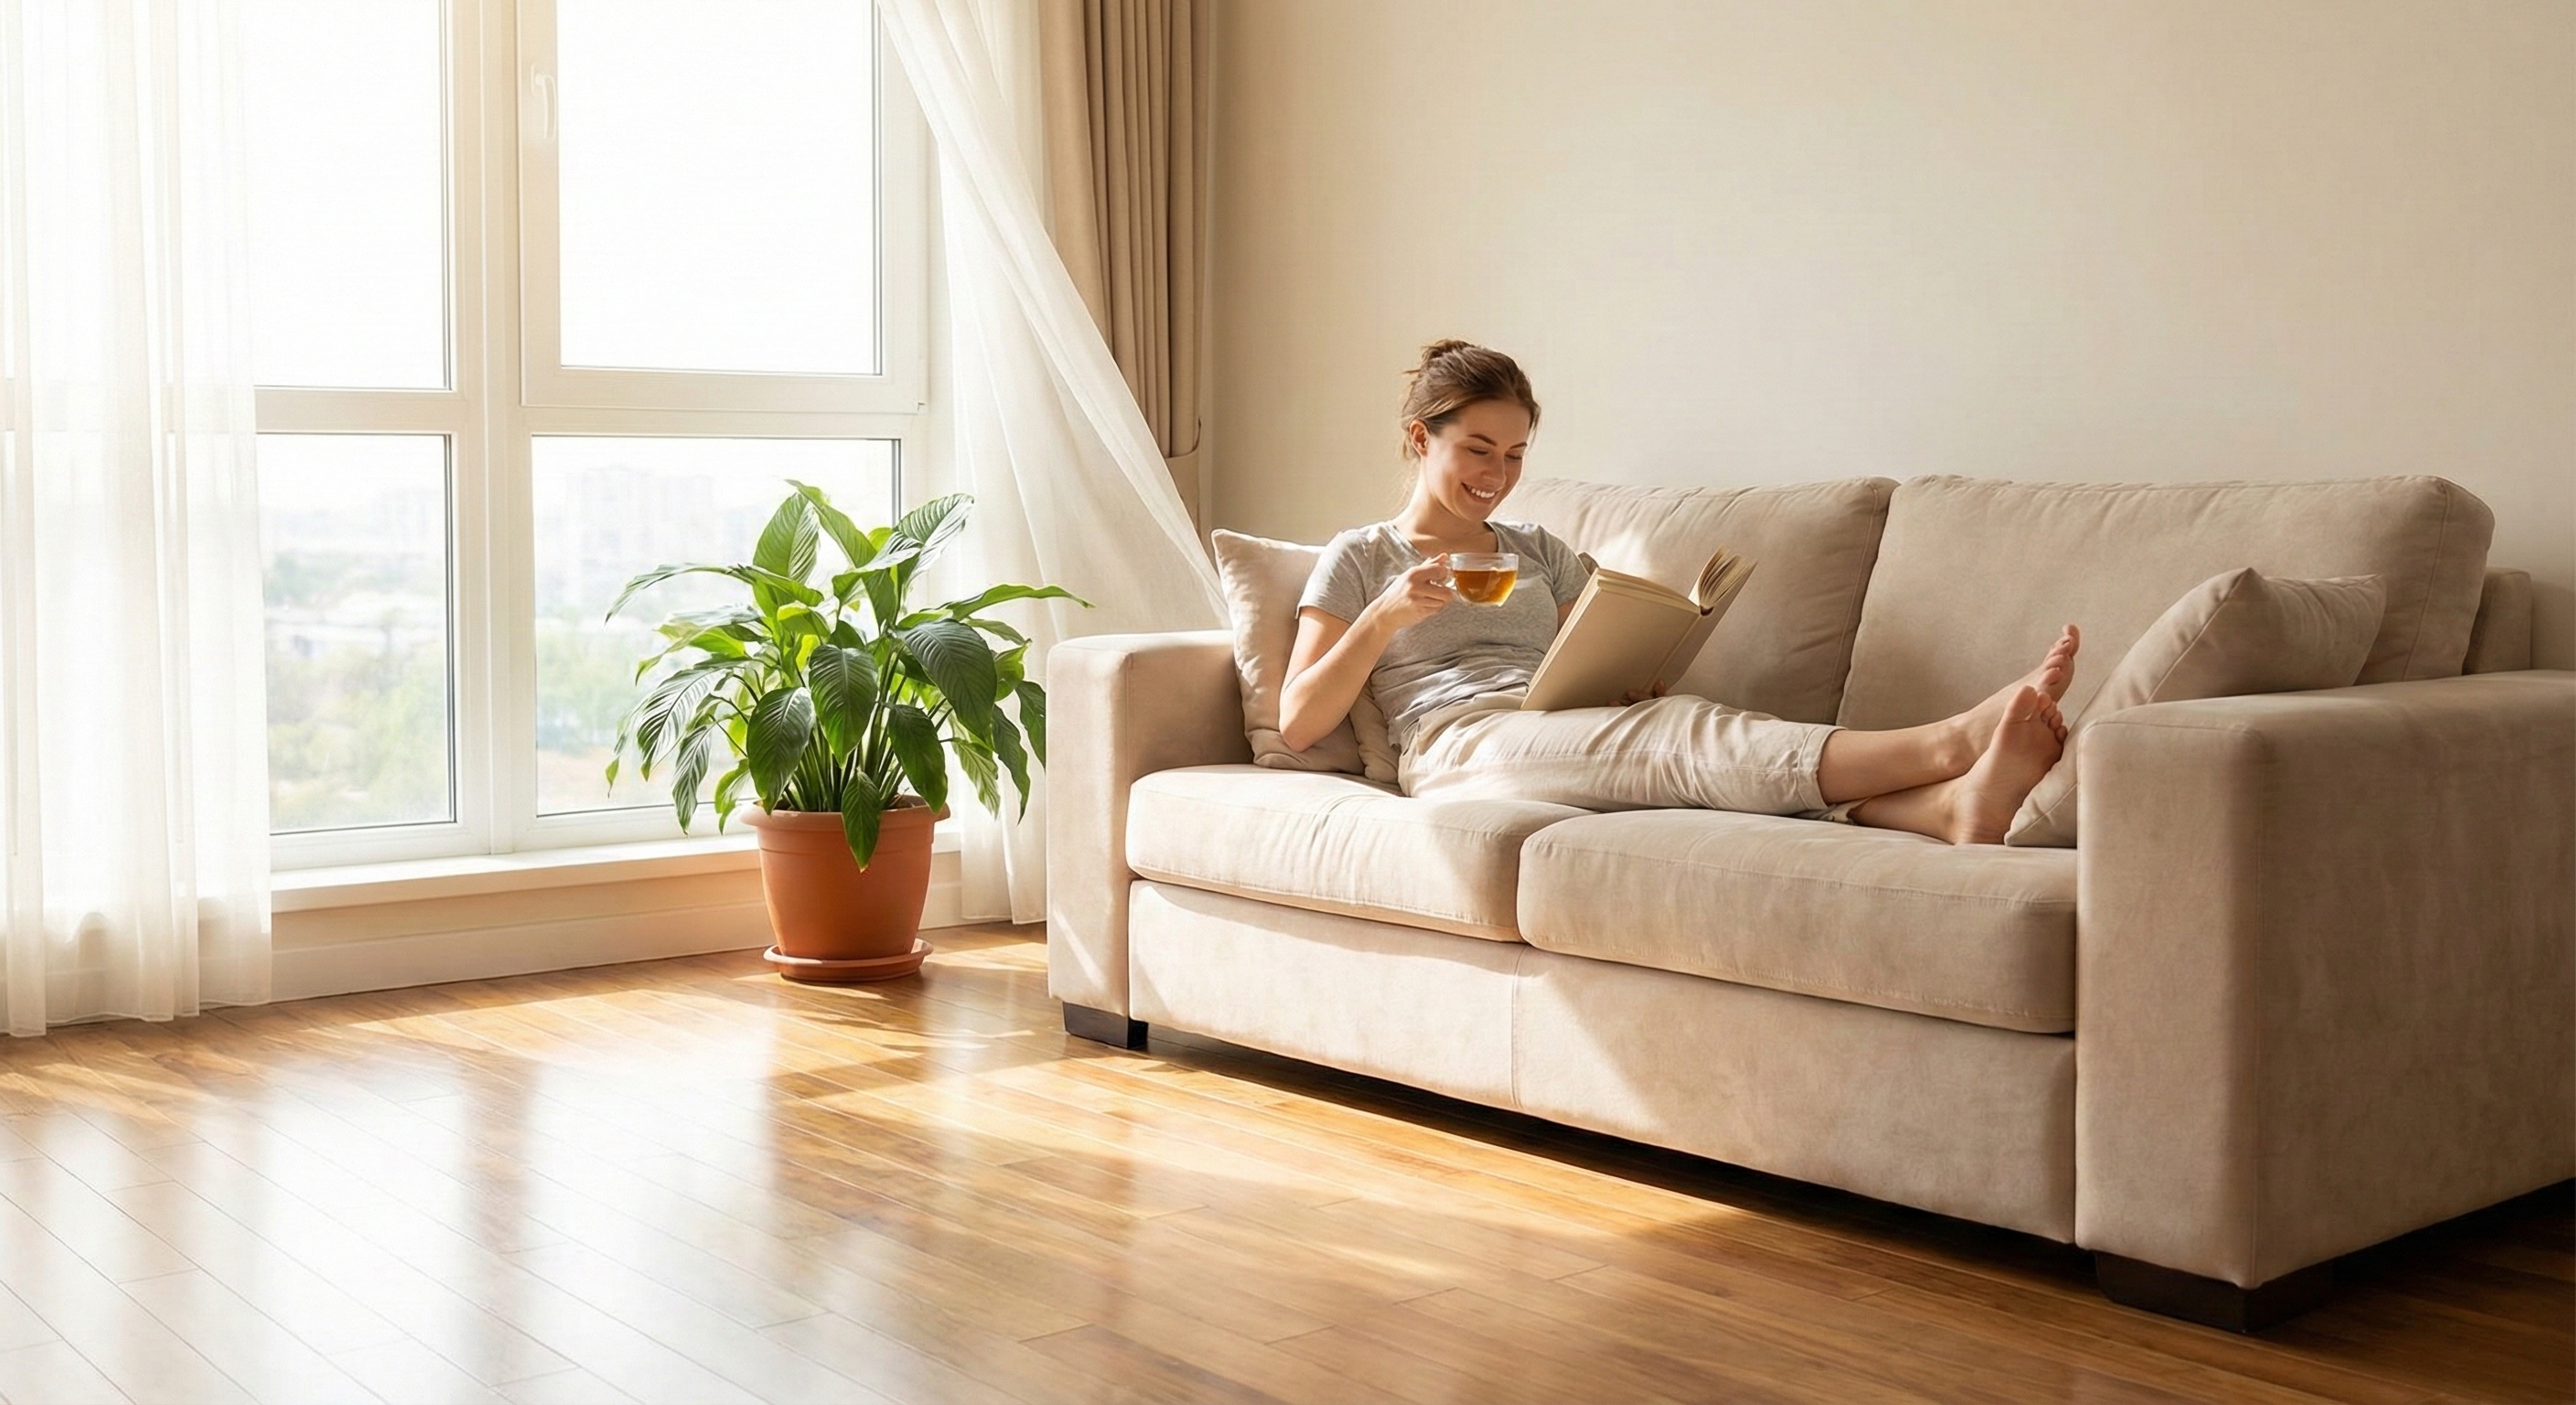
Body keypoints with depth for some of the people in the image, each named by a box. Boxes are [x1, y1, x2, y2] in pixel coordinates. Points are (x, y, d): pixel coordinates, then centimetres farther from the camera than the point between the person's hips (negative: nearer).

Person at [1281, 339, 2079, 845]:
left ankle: (1952, 803, -57)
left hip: (1571, 745, 5)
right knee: (1691, 735, -33)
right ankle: (1950, 744, -53)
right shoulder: (1360, 558, 15)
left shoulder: (1539, 553, 30)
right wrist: (1386, 614, -8)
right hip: (1457, 749, -5)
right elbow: (1297, 724, 5)